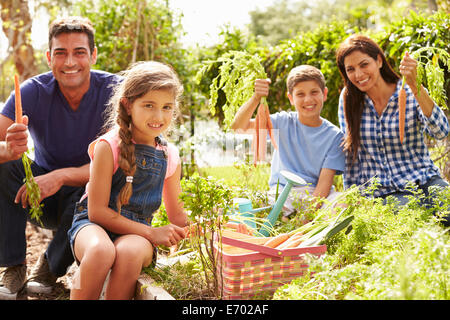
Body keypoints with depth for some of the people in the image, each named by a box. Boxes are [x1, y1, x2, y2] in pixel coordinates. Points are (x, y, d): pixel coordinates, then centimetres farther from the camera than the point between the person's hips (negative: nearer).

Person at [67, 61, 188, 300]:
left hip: (136, 233, 3)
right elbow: (97, 211, -12)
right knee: (101, 250, -38)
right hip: (93, 225, -3)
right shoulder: (109, 146, -8)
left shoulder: (170, 157, 8)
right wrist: (151, 233, -16)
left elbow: (177, 214, 20)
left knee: (130, 252, -34)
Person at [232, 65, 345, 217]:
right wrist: (256, 98, -27)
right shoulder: (284, 122, 3)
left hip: (317, 195, 1)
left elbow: (325, 180, -6)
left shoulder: (334, 135, 3)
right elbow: (239, 125, -9)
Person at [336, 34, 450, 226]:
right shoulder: (348, 99, 4)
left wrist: (414, 85, -26)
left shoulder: (410, 93, 0)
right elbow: (350, 153, 9)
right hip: (381, 192, 0)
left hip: (425, 183, 0)